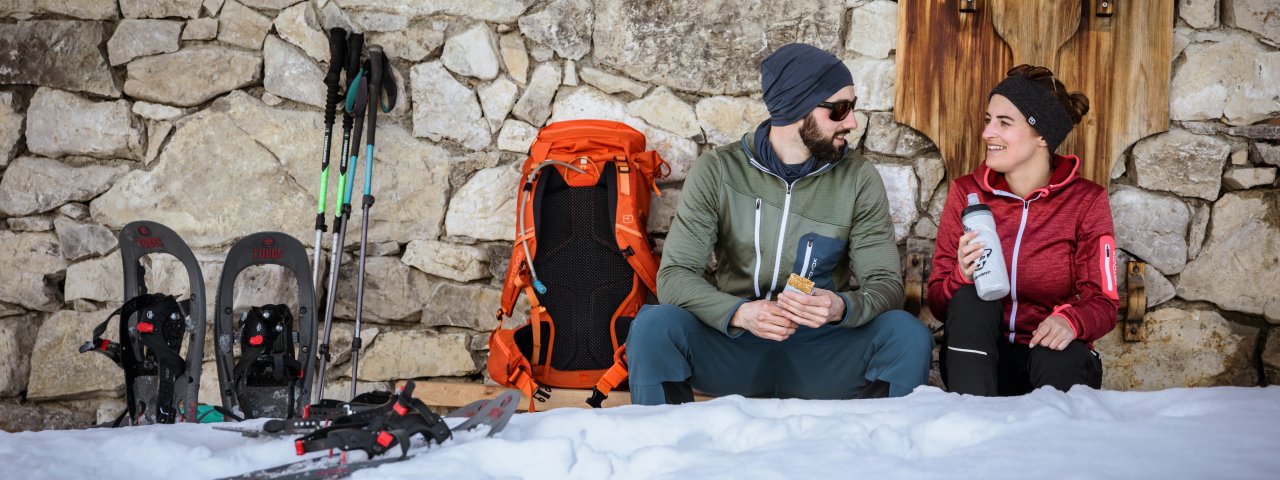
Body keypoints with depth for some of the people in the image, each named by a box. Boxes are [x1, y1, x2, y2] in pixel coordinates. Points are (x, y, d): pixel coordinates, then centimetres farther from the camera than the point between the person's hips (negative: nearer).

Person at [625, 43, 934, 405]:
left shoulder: (859, 179, -1)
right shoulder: (717, 171, -5)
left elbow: (886, 283, -4)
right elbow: (674, 275, -10)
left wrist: (842, 307, -28)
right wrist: (740, 312, -29)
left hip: (821, 348, 1)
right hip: (735, 340, -1)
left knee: (907, 335, -25)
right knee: (654, 325, -28)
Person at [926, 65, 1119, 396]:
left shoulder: (1086, 201, -2)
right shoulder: (966, 193, 1)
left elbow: (1102, 303, -6)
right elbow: (937, 303, -1)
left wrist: (1071, 320, -30)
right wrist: (963, 276, -25)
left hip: (1053, 357, -2)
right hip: (977, 357, 2)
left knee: (1064, 358, -35)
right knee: (970, 298, -29)